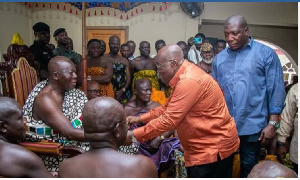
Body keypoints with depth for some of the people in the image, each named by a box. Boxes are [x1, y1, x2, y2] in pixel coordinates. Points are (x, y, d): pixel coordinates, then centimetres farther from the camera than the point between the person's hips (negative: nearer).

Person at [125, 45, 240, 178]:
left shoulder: (189, 82, -26)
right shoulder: (184, 77, 7)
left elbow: (168, 120, -27)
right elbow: (168, 107, 13)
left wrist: (133, 136, -20)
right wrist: (140, 118, 5)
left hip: (215, 147, -10)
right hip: (205, 146, 10)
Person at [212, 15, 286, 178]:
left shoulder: (266, 54, -3)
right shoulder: (219, 58, 8)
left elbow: (276, 90, -5)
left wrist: (272, 123, -9)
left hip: (252, 126, -3)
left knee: (248, 167, 13)